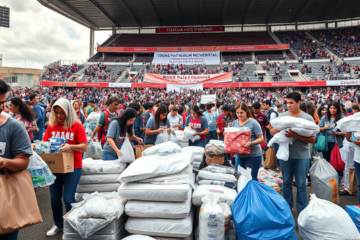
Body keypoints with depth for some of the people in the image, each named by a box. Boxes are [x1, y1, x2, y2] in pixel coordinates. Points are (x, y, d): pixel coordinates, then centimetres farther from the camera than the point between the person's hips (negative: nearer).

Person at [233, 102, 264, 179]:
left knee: (251, 178, 4)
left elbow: (261, 139, -12)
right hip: (239, 155, 6)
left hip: (253, 155, -5)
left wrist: (251, 143, -29)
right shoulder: (234, 122, 7)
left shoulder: (253, 122, -10)